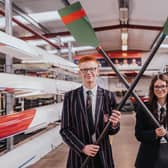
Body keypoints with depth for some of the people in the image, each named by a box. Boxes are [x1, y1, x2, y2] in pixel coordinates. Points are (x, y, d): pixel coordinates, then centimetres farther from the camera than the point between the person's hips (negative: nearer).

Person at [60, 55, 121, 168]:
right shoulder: (70, 96, -4)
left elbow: (112, 131, -2)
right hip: (78, 155, 0)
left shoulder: (108, 96, -5)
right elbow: (65, 130, -4)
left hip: (103, 155, 1)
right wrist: (82, 147, -16)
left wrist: (114, 124, -23)